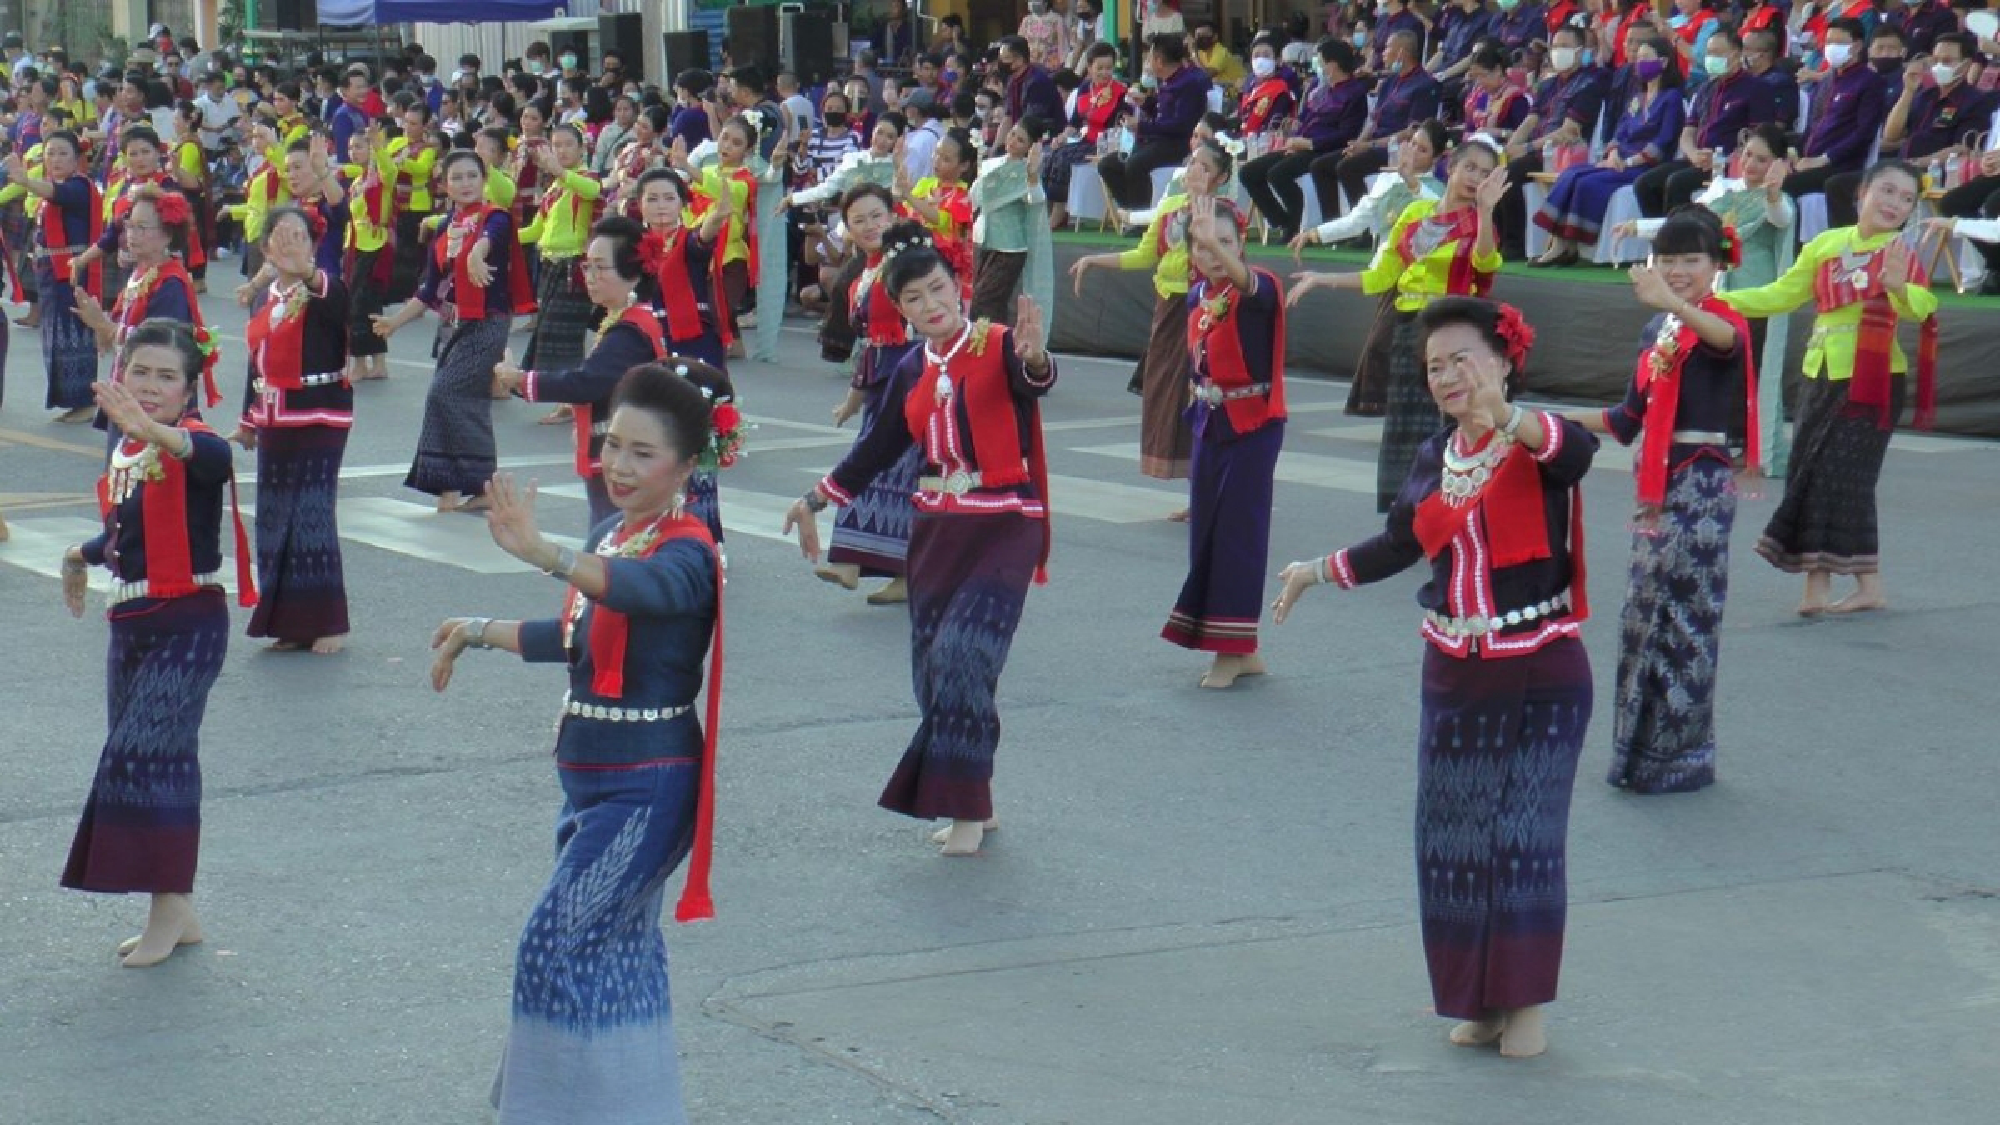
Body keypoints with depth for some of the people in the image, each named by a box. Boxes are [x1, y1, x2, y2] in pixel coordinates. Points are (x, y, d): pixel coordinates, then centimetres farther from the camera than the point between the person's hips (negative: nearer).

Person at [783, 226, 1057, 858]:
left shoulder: (999, 347, -9)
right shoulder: (913, 372, 8)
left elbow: (1035, 380, -31)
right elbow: (880, 449, 19)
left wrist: (1034, 358, -54)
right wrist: (816, 501, 24)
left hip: (1004, 528, -6)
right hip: (936, 528, 6)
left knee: (962, 656, -18)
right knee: (934, 669, 5)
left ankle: (966, 810, -9)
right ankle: (970, 805, 17)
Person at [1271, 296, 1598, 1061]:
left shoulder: (1535, 445, -12)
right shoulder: (1435, 459, 7)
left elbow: (1577, 452, -37)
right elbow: (1401, 545, 22)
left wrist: (1508, 421, -55)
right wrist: (1318, 572, 26)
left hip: (1540, 674, -6)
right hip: (1454, 674, 6)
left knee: (1526, 830, -4)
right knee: (1453, 838, 6)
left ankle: (1526, 1003, 6)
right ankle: (1480, 1000, 17)